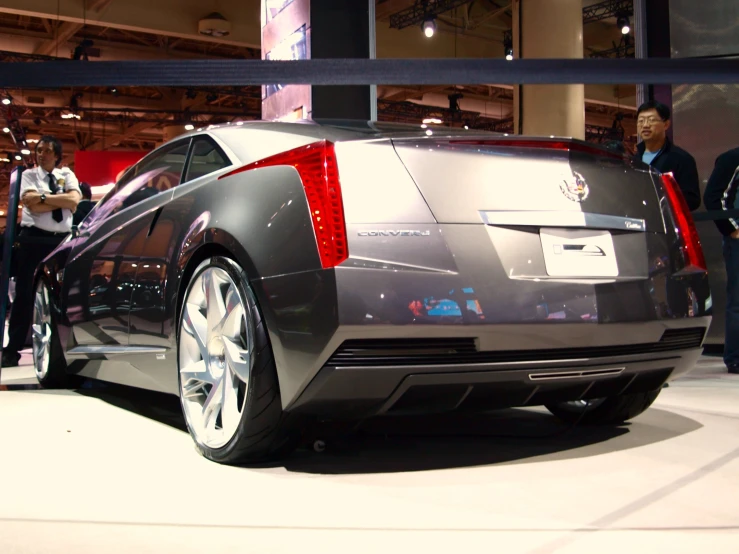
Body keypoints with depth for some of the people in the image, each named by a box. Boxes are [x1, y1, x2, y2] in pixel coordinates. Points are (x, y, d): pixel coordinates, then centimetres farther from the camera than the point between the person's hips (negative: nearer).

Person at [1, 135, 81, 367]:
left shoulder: (67, 175, 12)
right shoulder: (29, 175, 6)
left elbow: (74, 201, -8)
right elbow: (32, 206, -11)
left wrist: (44, 196, -12)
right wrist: (62, 201, -10)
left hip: (62, 240, 2)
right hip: (34, 239, -2)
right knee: (25, 294, -2)